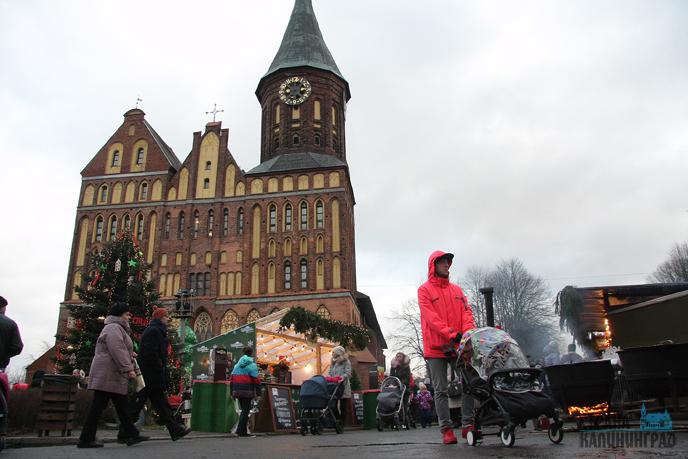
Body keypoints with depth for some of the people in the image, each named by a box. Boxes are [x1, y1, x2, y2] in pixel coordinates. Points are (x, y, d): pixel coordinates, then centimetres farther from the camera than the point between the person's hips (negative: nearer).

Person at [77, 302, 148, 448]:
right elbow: (117, 351, -22)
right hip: (108, 374, -11)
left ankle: (131, 435, 10)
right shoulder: (114, 328, -12)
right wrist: (128, 369, -23)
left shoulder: (117, 328, 22)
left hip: (114, 375, 11)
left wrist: (129, 354, 21)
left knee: (122, 406, 8)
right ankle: (86, 439, 1)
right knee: (98, 406, -5)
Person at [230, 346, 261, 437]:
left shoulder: (237, 364, 15)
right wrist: (258, 391, -7)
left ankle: (240, 430, 17)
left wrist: (232, 391, 20)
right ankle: (242, 431, -2)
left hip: (237, 390, 7)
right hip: (247, 391, -7)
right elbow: (255, 379, -11)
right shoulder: (252, 365, -6)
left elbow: (232, 378, 16)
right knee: (246, 410, -1)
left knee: (244, 409, 19)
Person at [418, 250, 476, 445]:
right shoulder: (425, 290, 2)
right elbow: (431, 317, -10)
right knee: (441, 390, 1)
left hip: (458, 345, 4)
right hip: (436, 347, -4)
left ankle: (467, 425, 10)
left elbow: (466, 312, 6)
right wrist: (451, 334, -21)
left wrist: (469, 332, -14)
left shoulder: (457, 290, 17)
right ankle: (446, 429, 5)